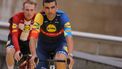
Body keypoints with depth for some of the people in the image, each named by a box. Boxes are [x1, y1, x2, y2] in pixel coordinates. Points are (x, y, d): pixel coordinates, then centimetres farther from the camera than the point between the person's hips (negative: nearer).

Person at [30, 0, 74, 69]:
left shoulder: (62, 17, -29)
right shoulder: (40, 16, -28)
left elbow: (69, 38, -40)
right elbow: (33, 38, -36)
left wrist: (70, 55, -55)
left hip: (59, 43, -2)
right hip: (43, 44, 2)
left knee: (61, 59, -31)